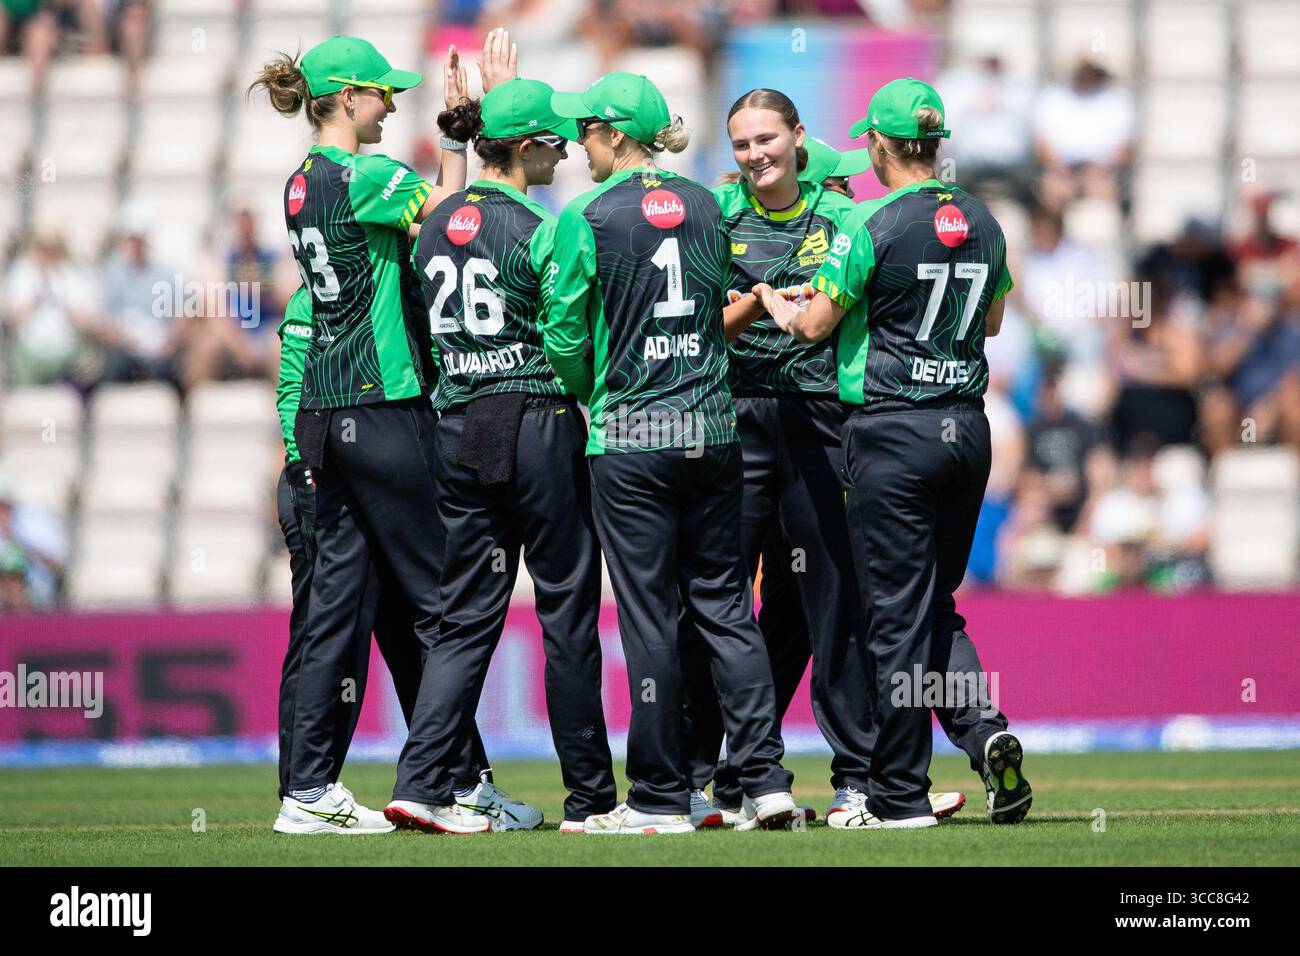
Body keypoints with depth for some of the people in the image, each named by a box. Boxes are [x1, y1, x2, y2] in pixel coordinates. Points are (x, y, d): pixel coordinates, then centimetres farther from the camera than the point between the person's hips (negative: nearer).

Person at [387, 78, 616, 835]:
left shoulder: (436, 224, 9)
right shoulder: (540, 231, -12)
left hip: (458, 426, 6)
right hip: (538, 424, -6)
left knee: (468, 612, 6)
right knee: (567, 608, 3)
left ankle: (422, 781, -8)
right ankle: (590, 794, 9)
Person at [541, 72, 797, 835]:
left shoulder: (587, 218, -8)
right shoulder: (706, 206, 7)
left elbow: (565, 335, -4)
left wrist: (586, 393, 15)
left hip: (630, 438, -4)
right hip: (714, 428, 4)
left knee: (650, 615, 0)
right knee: (725, 606, 8)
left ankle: (662, 797, 3)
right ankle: (765, 779, 1)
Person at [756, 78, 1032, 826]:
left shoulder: (875, 225, -12)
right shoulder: (982, 223, 7)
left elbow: (815, 325, -7)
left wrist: (772, 301, 14)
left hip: (894, 428, -6)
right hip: (968, 426, 6)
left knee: (898, 612, -1)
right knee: (938, 605, 17)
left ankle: (901, 794, 3)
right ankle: (985, 731, -7)